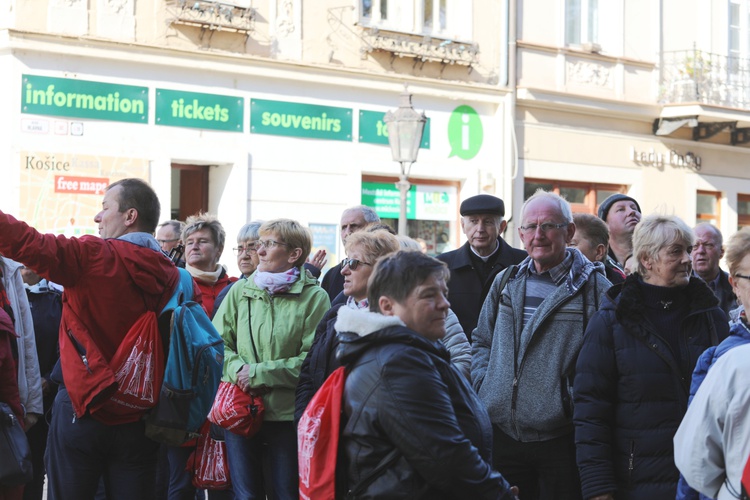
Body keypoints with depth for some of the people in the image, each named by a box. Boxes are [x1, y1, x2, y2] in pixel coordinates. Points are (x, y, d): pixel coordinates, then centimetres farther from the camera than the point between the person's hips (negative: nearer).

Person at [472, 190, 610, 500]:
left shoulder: (593, 287, -5)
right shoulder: (506, 283, 12)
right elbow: (481, 341, 20)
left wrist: (578, 403, -16)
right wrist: (483, 386, 5)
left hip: (560, 437, -4)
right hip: (501, 433, 4)